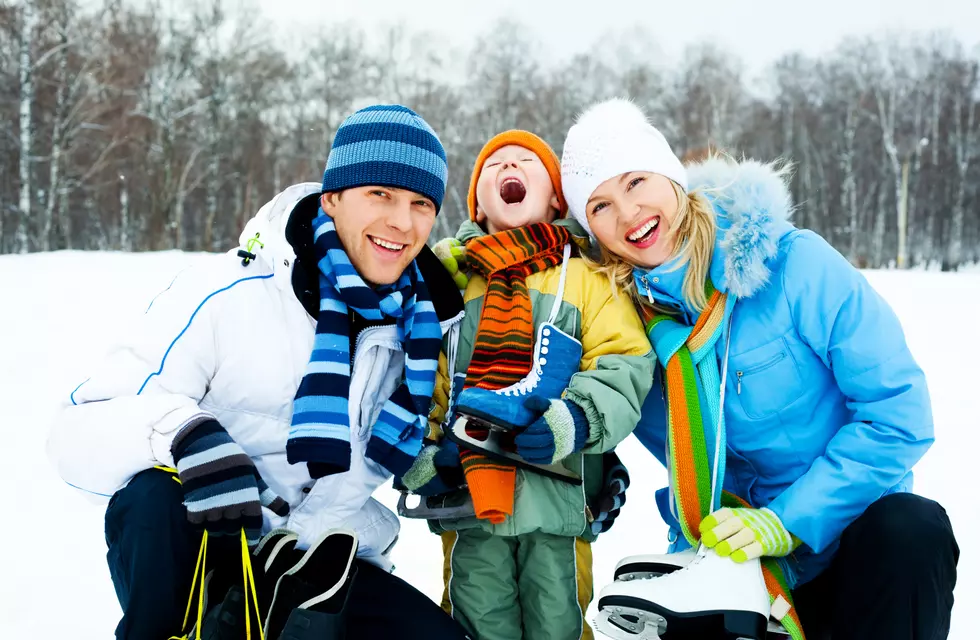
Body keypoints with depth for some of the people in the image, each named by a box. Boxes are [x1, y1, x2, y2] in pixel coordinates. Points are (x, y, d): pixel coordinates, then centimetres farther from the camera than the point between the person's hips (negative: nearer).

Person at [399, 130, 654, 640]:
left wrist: (578, 420, -19)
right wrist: (419, 452, -2)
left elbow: (624, 367, -2)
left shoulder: (587, 278, 8)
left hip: (560, 495, -1)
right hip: (468, 497, 1)